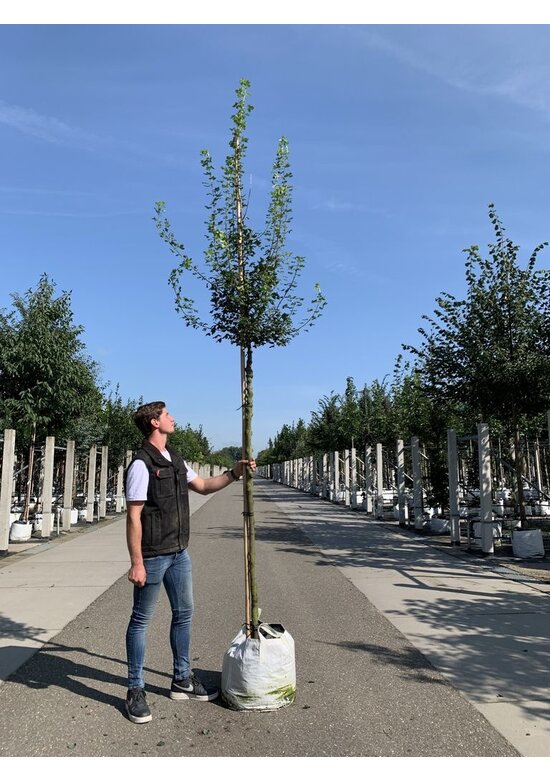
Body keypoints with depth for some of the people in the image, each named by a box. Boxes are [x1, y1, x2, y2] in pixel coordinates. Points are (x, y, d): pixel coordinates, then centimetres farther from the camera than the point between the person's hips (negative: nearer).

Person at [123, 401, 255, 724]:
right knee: (141, 620, 5)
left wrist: (234, 473, 9)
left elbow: (203, 486, 22)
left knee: (184, 614, 16)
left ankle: (182, 680, 32)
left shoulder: (175, 459, 10)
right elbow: (133, 517, -17)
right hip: (153, 555, -9)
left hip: (179, 552, 9)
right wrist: (136, 562, -19)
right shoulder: (142, 464, -16)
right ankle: (136, 690, 19)